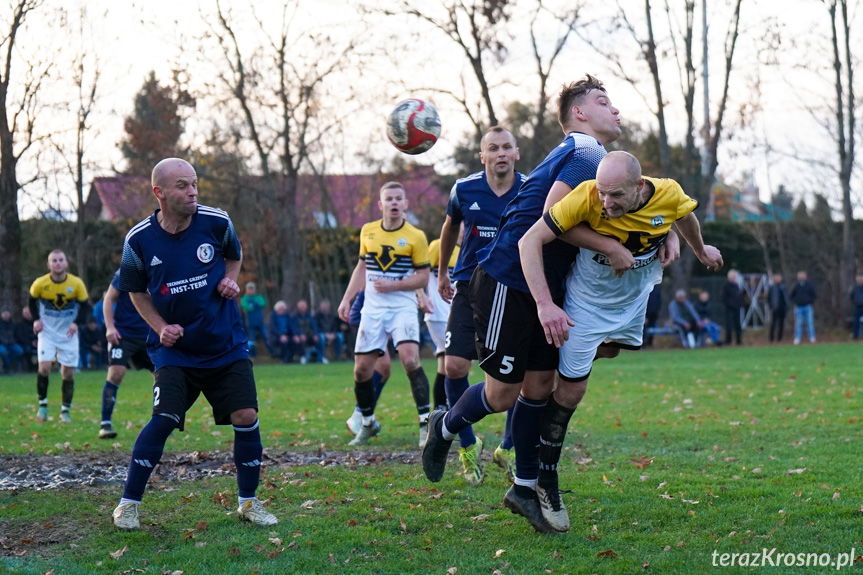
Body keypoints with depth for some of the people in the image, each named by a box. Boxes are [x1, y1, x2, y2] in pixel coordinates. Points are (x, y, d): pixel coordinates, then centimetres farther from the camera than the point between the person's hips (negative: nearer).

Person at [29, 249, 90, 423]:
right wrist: (36, 319, -5)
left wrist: (76, 323, -16)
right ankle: (42, 405, 1)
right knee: (44, 366, -16)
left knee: (68, 372, 0)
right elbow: (32, 301, 9)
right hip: (47, 331, -1)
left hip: (68, 332, 1)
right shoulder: (40, 283, -10)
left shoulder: (77, 284, -10)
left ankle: (65, 410, 13)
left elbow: (84, 306, 0)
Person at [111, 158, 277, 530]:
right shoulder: (139, 240, -9)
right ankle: (128, 505, -1)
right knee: (164, 419, -15)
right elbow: (136, 291, 7)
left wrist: (230, 279, -6)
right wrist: (160, 327, -7)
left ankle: (248, 502, 13)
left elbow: (234, 255, 15)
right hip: (175, 349, -2)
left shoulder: (216, 223, -7)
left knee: (246, 418, -6)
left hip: (227, 346, 2)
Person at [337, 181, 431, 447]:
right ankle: (367, 425, 22)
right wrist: (347, 300, 14)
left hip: (403, 307, -4)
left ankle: (425, 423, -15)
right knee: (361, 369, 3)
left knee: (410, 359, -23)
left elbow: (423, 277, -3)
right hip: (372, 308, 4)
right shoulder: (367, 232, 8)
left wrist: (393, 285, -15)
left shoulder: (415, 236, -4)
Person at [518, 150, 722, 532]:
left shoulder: (668, 195, -23)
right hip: (586, 301, -4)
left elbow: (684, 216, 3)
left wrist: (701, 251, 24)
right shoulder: (586, 197, -34)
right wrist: (545, 304, -41)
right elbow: (530, 240, -32)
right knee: (571, 390, -3)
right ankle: (545, 482, 10)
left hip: (634, 298, 4)